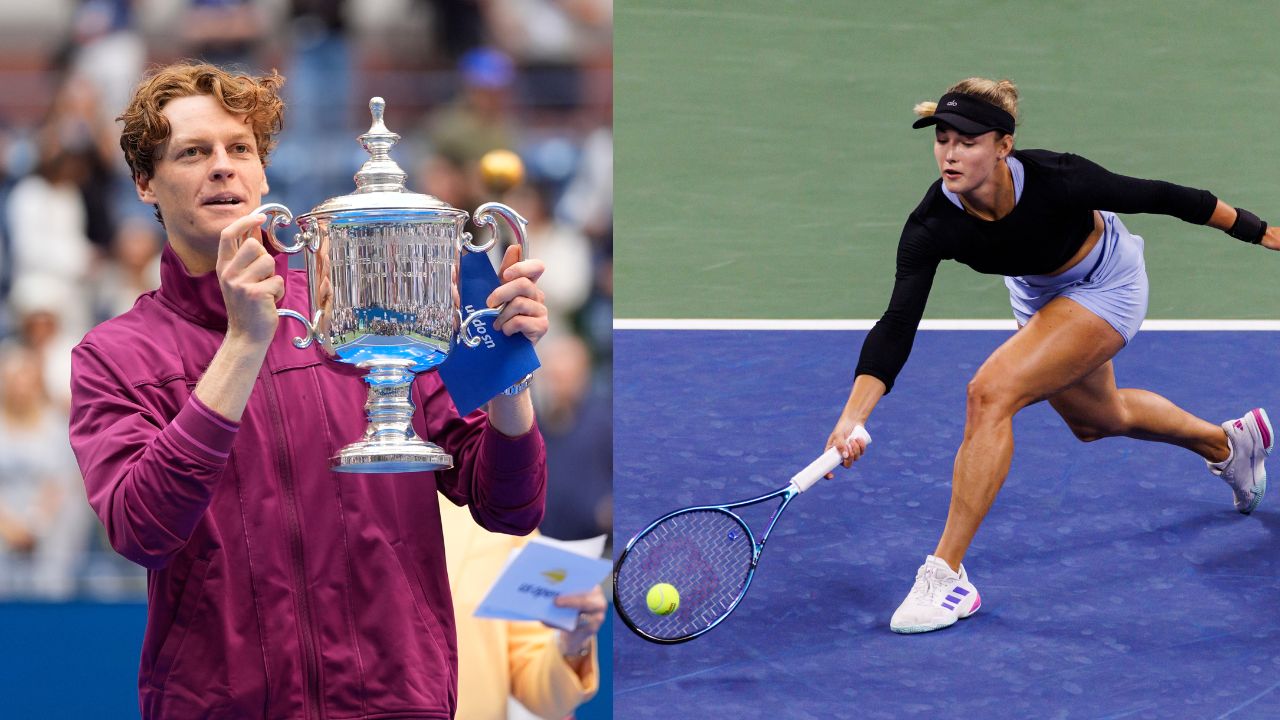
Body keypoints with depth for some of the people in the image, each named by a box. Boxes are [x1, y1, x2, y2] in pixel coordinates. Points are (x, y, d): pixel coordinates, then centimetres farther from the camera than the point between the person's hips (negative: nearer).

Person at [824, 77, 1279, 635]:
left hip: (1106, 287, -6)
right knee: (1096, 419, 29)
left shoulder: (1055, 180, -38)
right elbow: (897, 325, -34)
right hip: (1039, 294, 6)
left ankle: (947, 575, -18)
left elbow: (1158, 197, -24)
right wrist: (853, 416, -49)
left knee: (991, 392, -25)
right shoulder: (931, 226, -30)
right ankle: (1228, 443, 59)